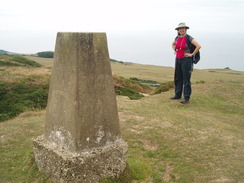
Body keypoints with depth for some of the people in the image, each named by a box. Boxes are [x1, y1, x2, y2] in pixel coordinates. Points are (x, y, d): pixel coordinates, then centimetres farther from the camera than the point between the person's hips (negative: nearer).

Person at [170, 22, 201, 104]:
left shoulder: (189, 38, -11)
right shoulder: (177, 38, 7)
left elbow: (198, 46, -19)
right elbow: (173, 44, 29)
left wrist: (192, 54, -14)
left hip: (186, 60, -7)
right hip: (178, 60, 7)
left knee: (186, 79, -3)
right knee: (178, 78, 13)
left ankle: (186, 98, 2)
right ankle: (177, 95, 25)